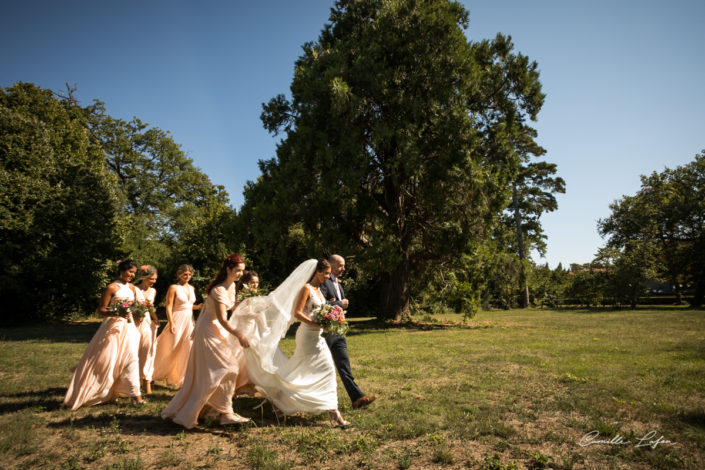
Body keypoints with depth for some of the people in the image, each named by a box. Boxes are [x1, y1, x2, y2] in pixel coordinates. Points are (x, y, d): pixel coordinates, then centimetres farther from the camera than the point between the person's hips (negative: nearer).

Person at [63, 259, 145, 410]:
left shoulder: (132, 287, 9)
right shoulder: (111, 287, -10)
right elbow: (101, 309, -10)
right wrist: (117, 313, -25)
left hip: (128, 326, 5)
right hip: (113, 326, -5)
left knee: (131, 357, 1)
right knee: (105, 360, 2)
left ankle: (135, 393, 6)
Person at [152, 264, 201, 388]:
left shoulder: (192, 288, 11)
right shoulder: (173, 288, -7)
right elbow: (169, 307, -12)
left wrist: (198, 307, 0)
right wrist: (171, 323, -20)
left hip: (189, 321, 6)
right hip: (177, 321, -6)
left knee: (187, 349, 5)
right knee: (173, 350, 5)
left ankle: (182, 379, 15)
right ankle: (170, 377, 26)